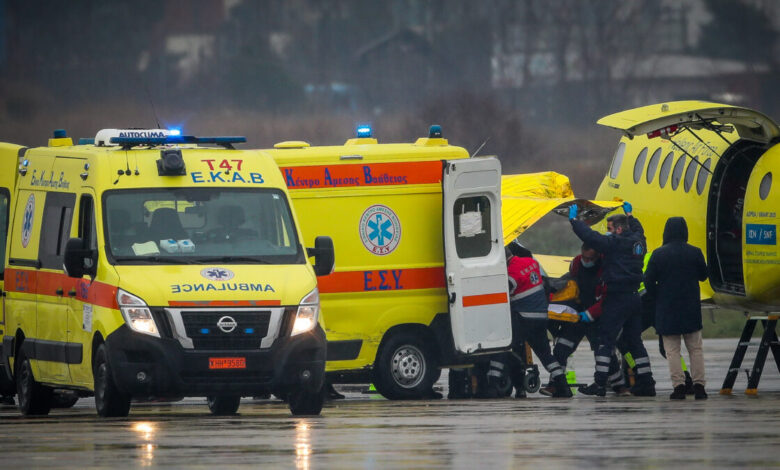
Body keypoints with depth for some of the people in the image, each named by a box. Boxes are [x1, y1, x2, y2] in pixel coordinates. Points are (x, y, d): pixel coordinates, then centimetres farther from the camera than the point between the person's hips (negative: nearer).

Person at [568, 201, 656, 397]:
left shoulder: (615, 242, -14)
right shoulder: (638, 241, 8)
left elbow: (591, 237, -17)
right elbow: (638, 229, 33)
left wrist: (574, 219, -6)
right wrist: (630, 215, 47)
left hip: (618, 298, -8)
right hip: (634, 297, 8)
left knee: (605, 339, -4)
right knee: (634, 340, 15)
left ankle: (600, 383, -8)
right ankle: (646, 382, 14)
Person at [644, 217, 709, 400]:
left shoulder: (659, 254, -9)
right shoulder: (695, 253, -4)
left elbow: (648, 280, -8)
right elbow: (703, 275, 10)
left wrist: (658, 298, 8)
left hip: (667, 309, -2)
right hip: (691, 309, 2)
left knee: (672, 350, 4)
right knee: (695, 349, 9)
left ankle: (679, 385, -4)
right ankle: (699, 386, 4)